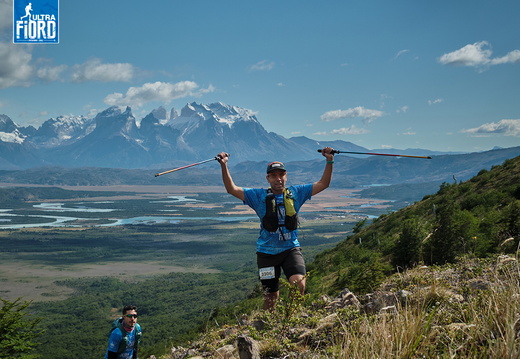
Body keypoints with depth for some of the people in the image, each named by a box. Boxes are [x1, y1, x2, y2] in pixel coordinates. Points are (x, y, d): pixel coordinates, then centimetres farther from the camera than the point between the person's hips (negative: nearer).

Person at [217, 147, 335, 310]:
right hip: (267, 252, 0)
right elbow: (232, 189, -4)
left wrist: (329, 161, -2)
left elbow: (322, 184, 7)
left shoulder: (296, 193, 4)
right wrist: (224, 166, -14)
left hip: (291, 249, 0)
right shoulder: (259, 196, 0)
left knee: (299, 284, -23)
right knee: (271, 296, 7)